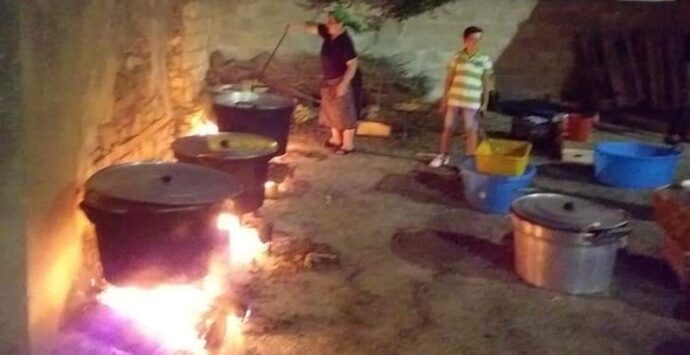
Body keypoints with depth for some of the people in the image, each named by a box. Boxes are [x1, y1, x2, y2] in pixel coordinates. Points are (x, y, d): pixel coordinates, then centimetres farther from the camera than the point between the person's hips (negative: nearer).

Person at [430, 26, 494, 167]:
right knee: (448, 128, 11)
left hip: (472, 102, -2)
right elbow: (449, 79, 7)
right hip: (454, 99, 2)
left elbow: (487, 82, 2)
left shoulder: (484, 59, -3)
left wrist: (485, 102, -1)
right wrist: (444, 98, 7)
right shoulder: (457, 57, 1)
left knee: (471, 131, 4)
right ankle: (443, 155, 26)